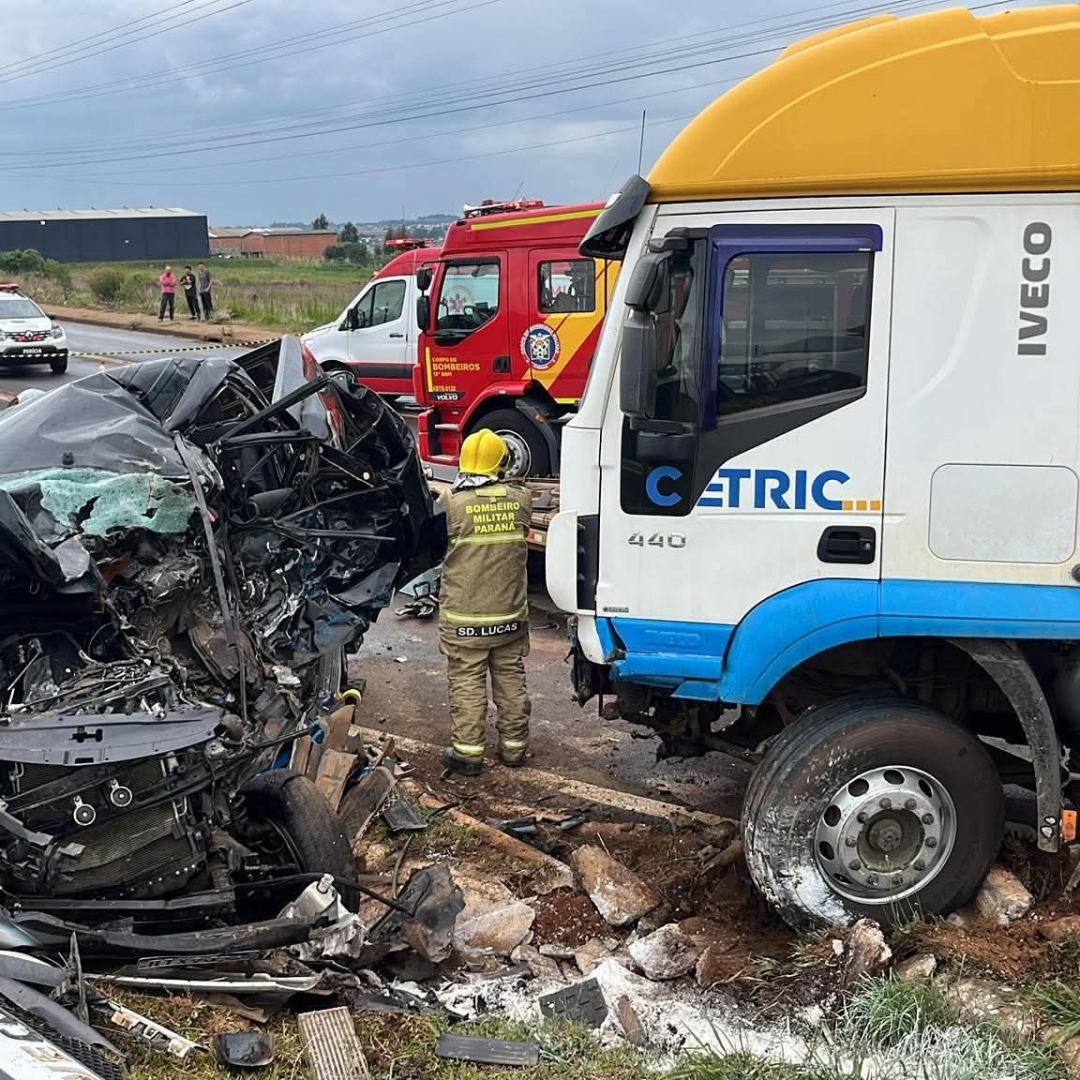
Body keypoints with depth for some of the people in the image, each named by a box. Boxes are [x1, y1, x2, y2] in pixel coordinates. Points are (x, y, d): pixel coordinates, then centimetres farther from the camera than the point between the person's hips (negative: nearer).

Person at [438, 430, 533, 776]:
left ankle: (467, 751, 10)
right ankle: (514, 746, 24)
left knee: (467, 683, 6)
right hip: (510, 615, 3)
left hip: (464, 617, -3)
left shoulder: (451, 502, -16)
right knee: (510, 679, 14)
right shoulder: (520, 500, -6)